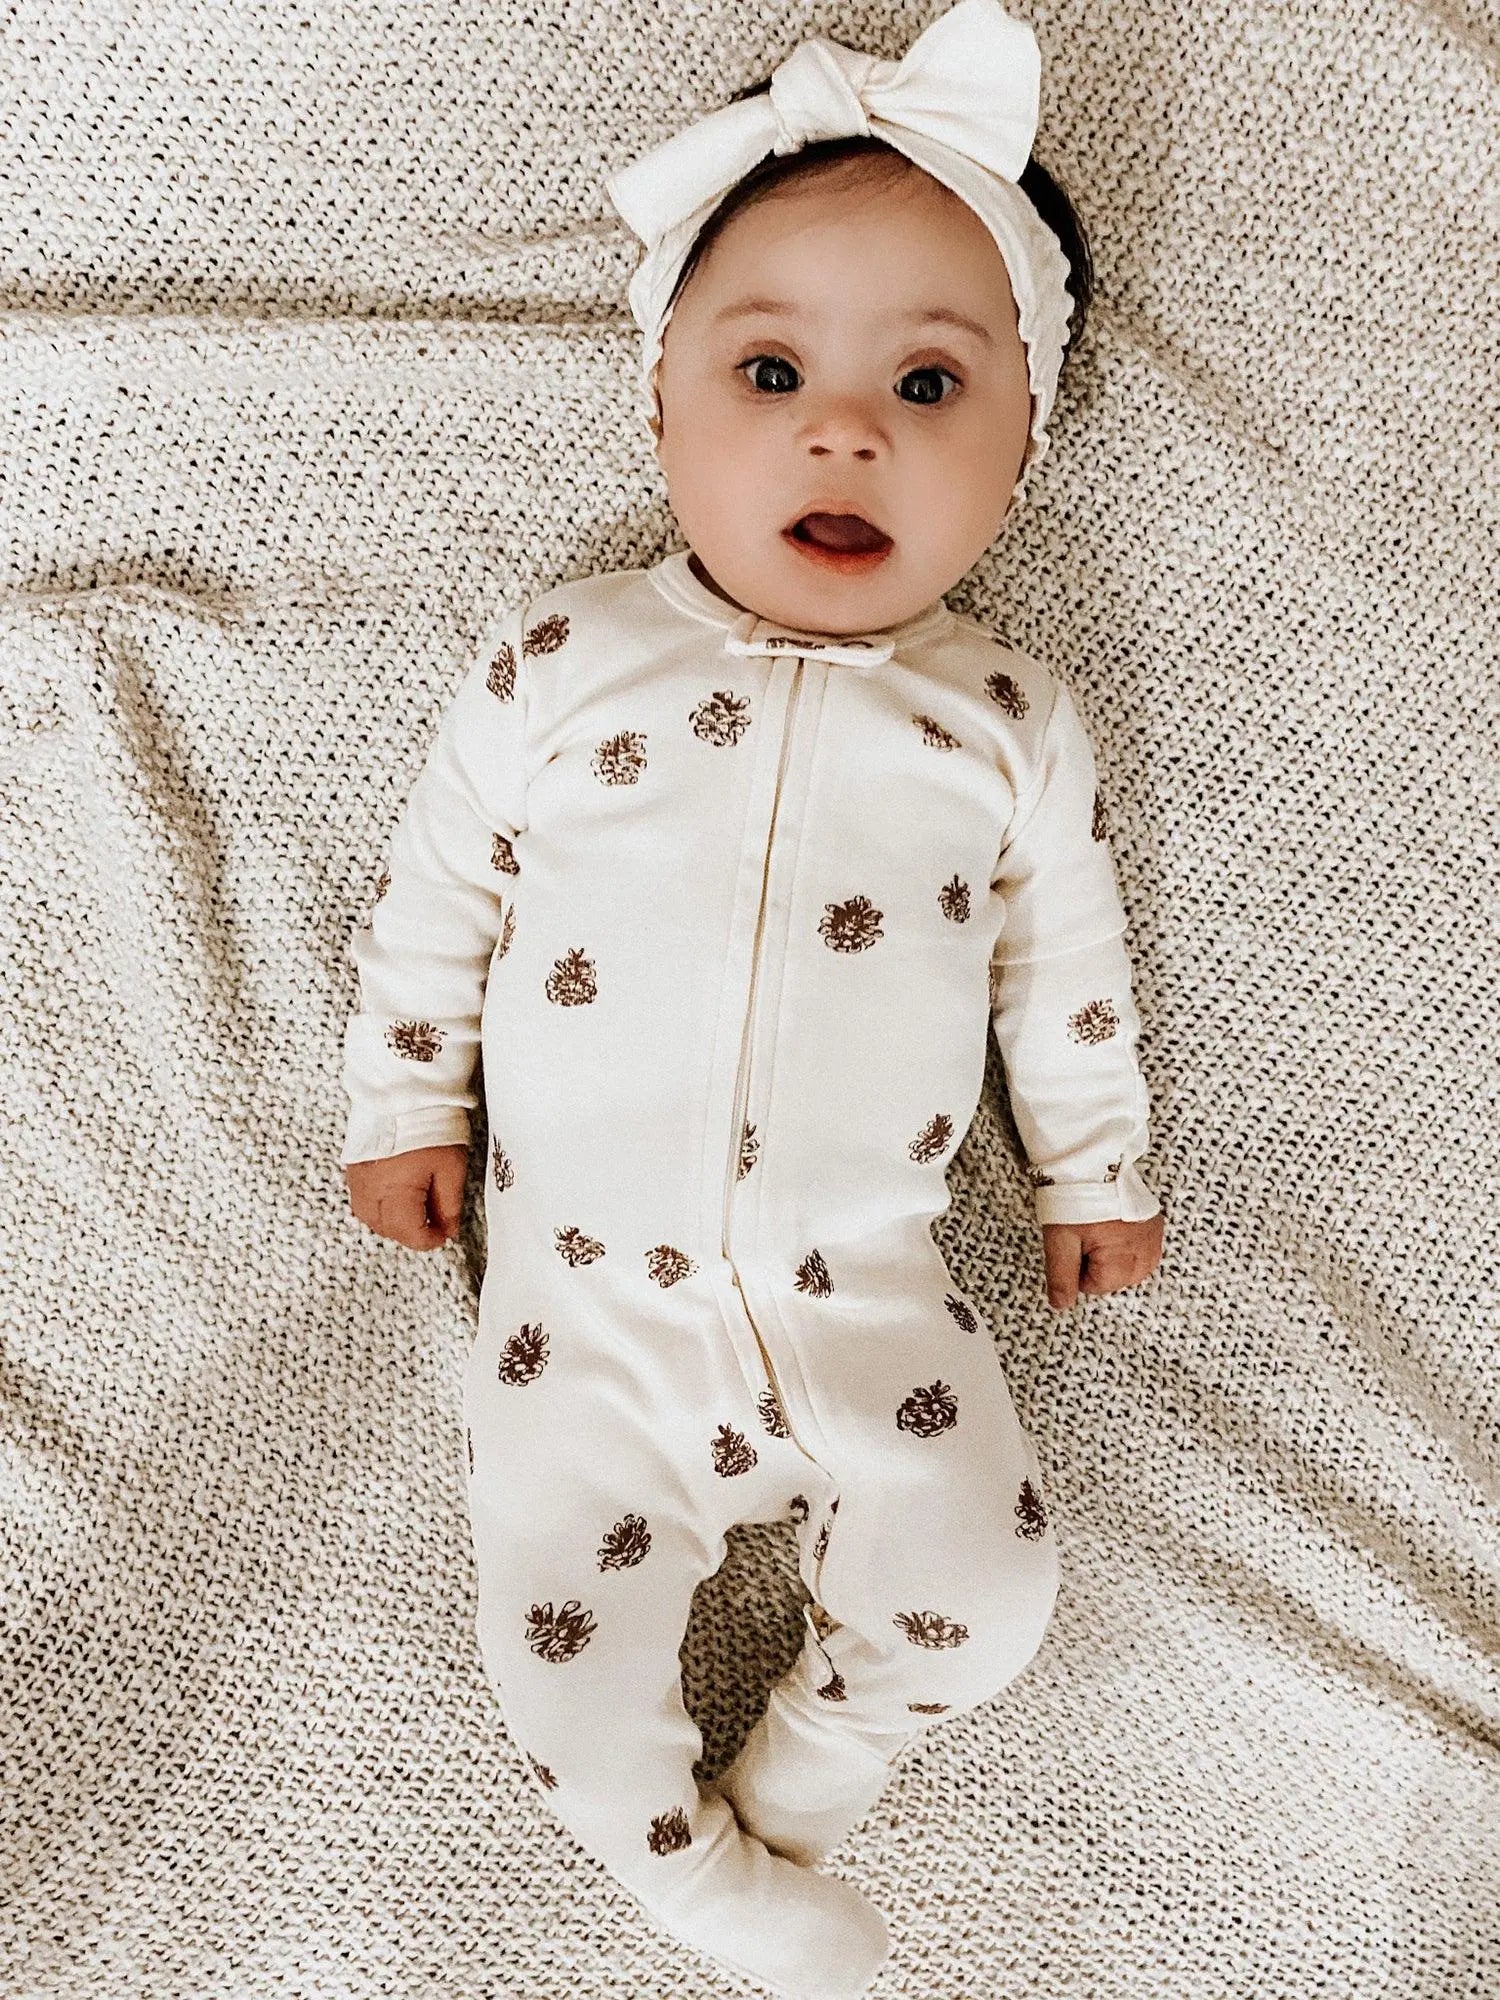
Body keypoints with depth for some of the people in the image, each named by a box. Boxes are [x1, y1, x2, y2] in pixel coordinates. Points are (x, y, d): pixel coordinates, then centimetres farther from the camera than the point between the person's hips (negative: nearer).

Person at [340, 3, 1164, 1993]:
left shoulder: (1016, 726, 0)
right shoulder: (558, 664, -2)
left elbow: (1066, 964, 11)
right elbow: (436, 883, 6)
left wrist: (1097, 1171, 15)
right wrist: (402, 1105, 8)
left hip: (868, 1300, 1)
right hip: (587, 1298, 0)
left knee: (982, 1594, 1)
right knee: (560, 1641, 1)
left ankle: (798, 1786, 32)